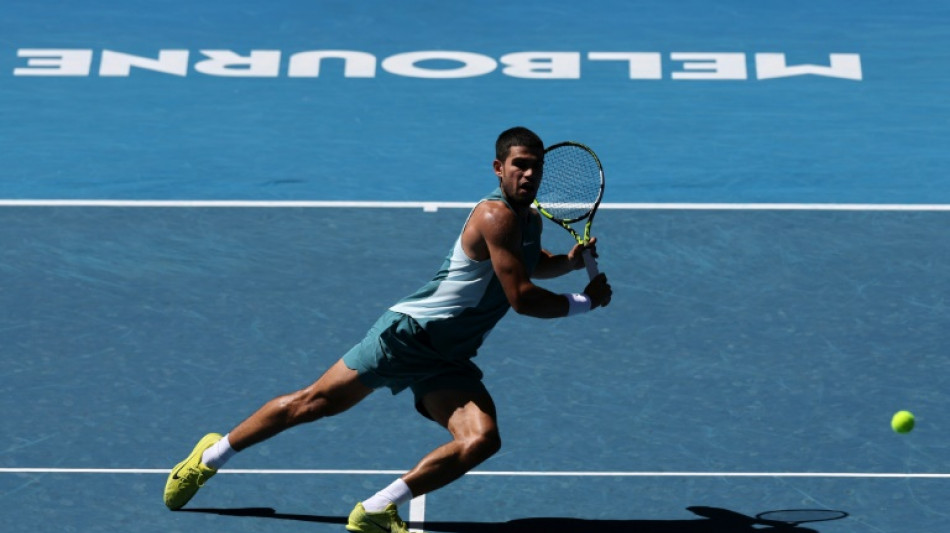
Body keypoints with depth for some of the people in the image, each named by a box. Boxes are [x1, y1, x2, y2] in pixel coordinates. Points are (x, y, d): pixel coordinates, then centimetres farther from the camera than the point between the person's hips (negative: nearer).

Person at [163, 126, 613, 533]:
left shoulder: (531, 221, 13)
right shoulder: (497, 216, -16)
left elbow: (533, 266, 38)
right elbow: (522, 298, -21)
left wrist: (572, 261, 16)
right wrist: (584, 302, -8)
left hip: (448, 363, 7)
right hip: (411, 332, -7)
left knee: (482, 440, -18)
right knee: (313, 403, -2)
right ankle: (212, 456, 18)